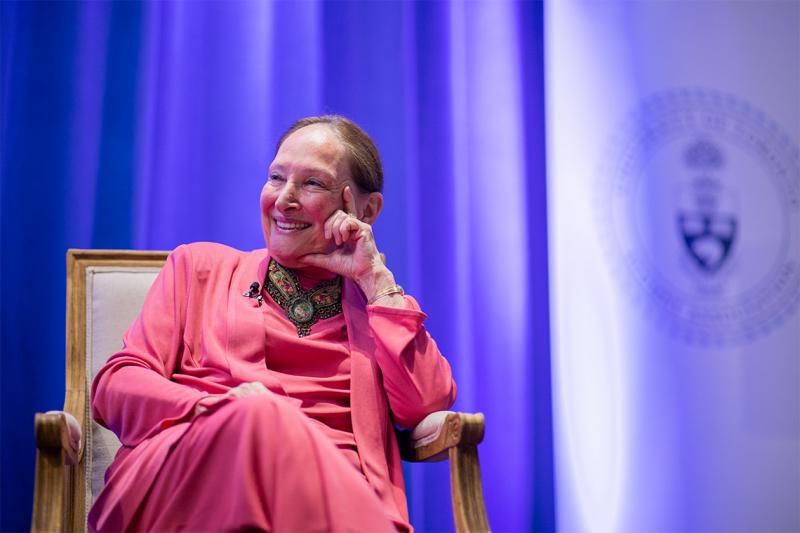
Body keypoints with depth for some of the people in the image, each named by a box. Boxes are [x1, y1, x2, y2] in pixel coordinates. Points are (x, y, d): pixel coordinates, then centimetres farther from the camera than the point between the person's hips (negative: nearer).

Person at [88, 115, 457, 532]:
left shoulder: (375, 300, 24)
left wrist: (375, 278, 9)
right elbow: (115, 385, 12)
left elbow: (425, 407, 5)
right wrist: (218, 409, -9)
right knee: (264, 418, -37)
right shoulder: (199, 266, 24)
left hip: (333, 488, 2)